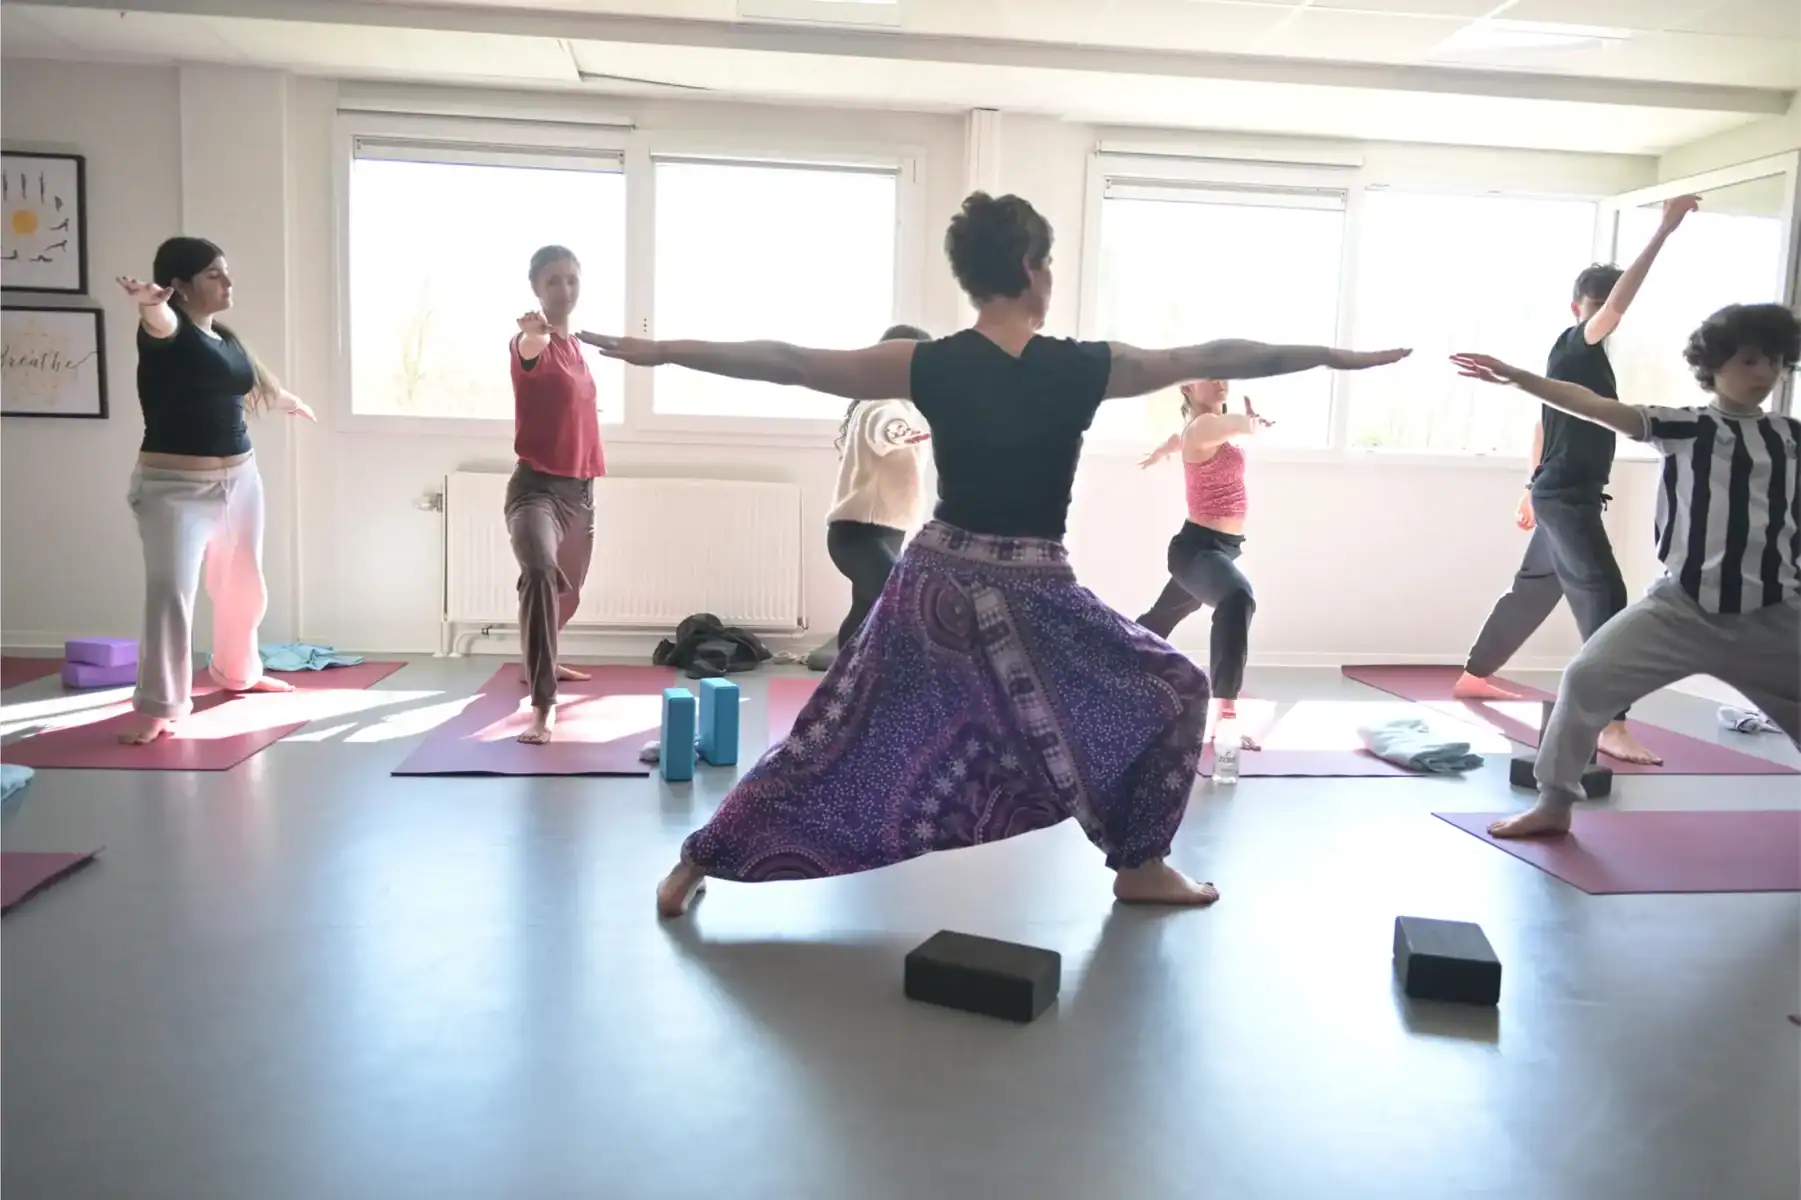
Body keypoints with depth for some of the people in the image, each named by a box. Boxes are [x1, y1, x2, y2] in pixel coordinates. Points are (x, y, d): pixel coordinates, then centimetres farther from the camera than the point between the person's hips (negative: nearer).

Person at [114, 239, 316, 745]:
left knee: (242, 584, 20)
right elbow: (158, 320, -37)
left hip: (239, 479, 8)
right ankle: (157, 706, -6)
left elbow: (256, 382, 32)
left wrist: (292, 402, 51)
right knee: (170, 592, -15)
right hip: (175, 487, -8)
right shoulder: (168, 330, -11)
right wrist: (149, 302, -61)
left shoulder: (226, 338, 11)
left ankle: (237, 671, 42)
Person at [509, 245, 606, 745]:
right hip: (536, 484, -8)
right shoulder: (534, 343, -12)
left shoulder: (575, 345, 11)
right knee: (539, 572, -33)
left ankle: (542, 663, 52)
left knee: (569, 590, 22)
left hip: (579, 487, 8)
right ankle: (543, 706, -36)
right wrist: (533, 334, -60)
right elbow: (529, 350, -40)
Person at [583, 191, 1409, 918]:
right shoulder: (1085, 370, -9)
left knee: (836, 734, 14)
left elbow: (788, 362, -3)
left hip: (936, 584, 3)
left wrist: (658, 351, 4)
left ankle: (699, 860, 19)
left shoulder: (929, 367, -6)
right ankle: (1141, 867, 24)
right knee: (1174, 692, 19)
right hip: (1030, 598, -3)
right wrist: (1335, 356, 15)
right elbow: (1214, 359, 2)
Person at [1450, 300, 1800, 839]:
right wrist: (1516, 377, -25)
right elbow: (1593, 406, -15)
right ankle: (1554, 804, 4)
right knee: (1588, 676, -12)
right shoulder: (1685, 426, -4)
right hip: (1683, 608, -2)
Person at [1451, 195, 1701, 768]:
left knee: (1534, 588, 21)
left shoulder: (1578, 355, 15)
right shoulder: (1574, 345, -12)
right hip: (1566, 497, -11)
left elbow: (1545, 426, 20)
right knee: (1604, 598, -17)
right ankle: (1611, 726, -23)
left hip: (1562, 494, 11)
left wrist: (1532, 492, 24)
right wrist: (1664, 230, -34)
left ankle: (1473, 675, 34)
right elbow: (1620, 296, -30)